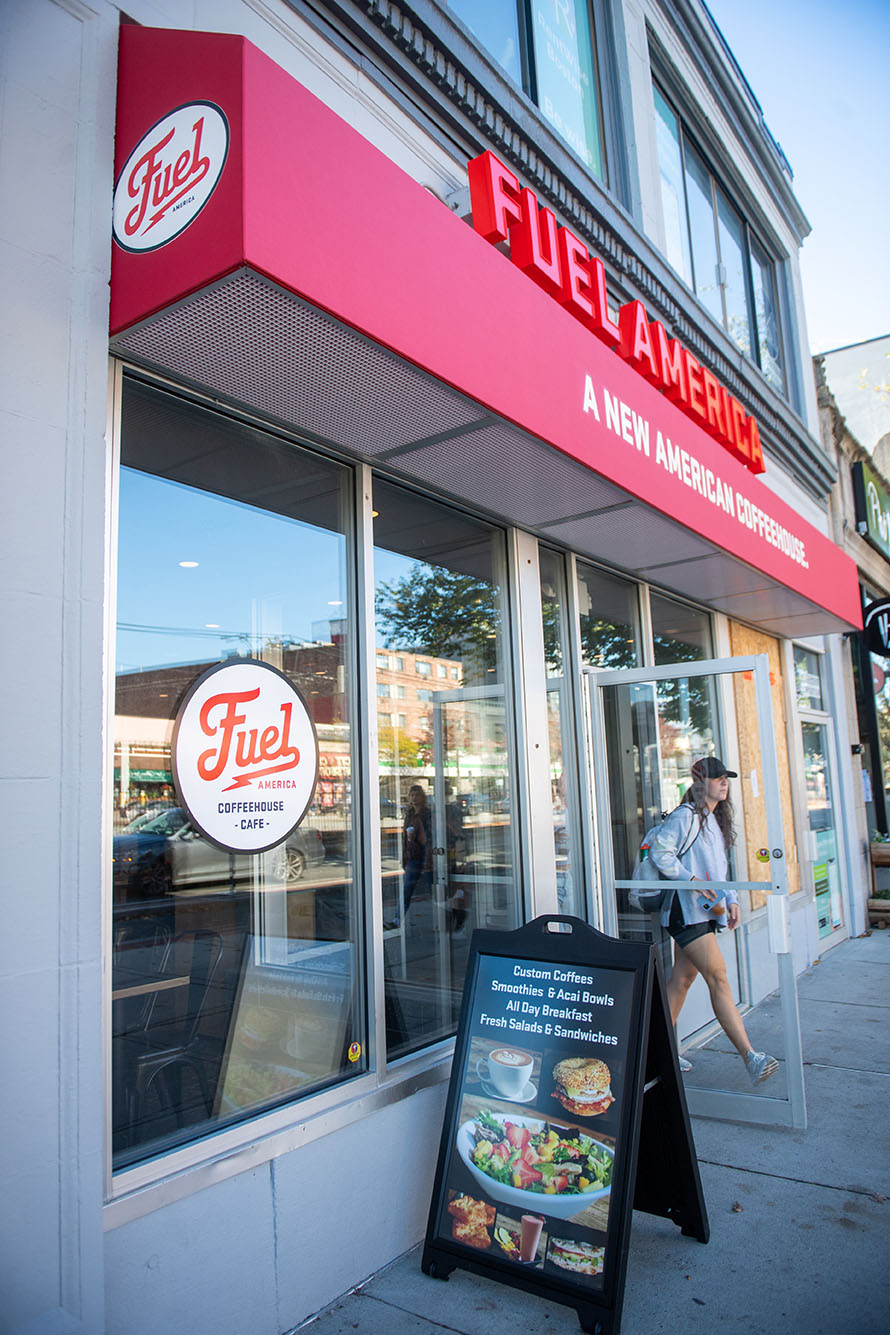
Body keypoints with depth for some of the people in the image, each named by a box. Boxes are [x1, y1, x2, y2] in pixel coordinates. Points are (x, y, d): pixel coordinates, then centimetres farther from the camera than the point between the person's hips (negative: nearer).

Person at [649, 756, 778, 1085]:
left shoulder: (716, 819, 17)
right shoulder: (685, 816, -11)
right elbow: (659, 851, -16)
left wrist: (731, 899, 11)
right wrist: (692, 880, -20)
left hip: (705, 911, 9)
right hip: (686, 910, -9)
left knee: (682, 979, 12)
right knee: (718, 979, -11)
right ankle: (750, 1058, -12)